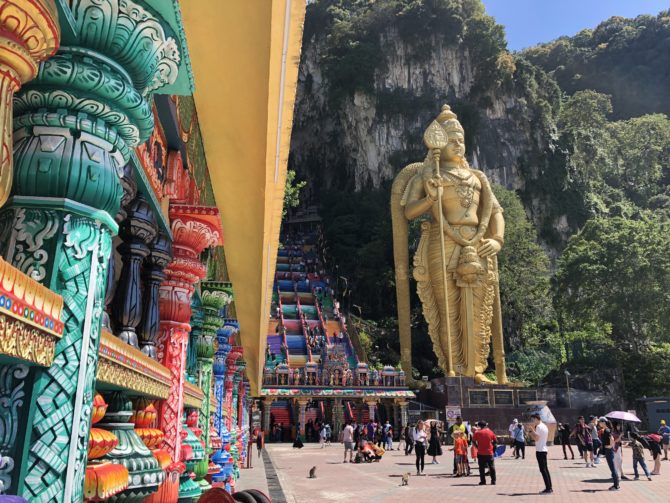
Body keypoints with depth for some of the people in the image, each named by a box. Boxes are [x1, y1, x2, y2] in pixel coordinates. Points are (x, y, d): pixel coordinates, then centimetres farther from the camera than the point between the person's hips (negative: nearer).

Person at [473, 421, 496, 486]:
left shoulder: (477, 432, -5)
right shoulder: (490, 432, 0)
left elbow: (473, 440, -2)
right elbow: (495, 441, 6)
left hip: (481, 453, -1)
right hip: (489, 452, 1)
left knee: (482, 468, 6)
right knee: (492, 467, 11)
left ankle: (483, 481, 5)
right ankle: (493, 481, 11)